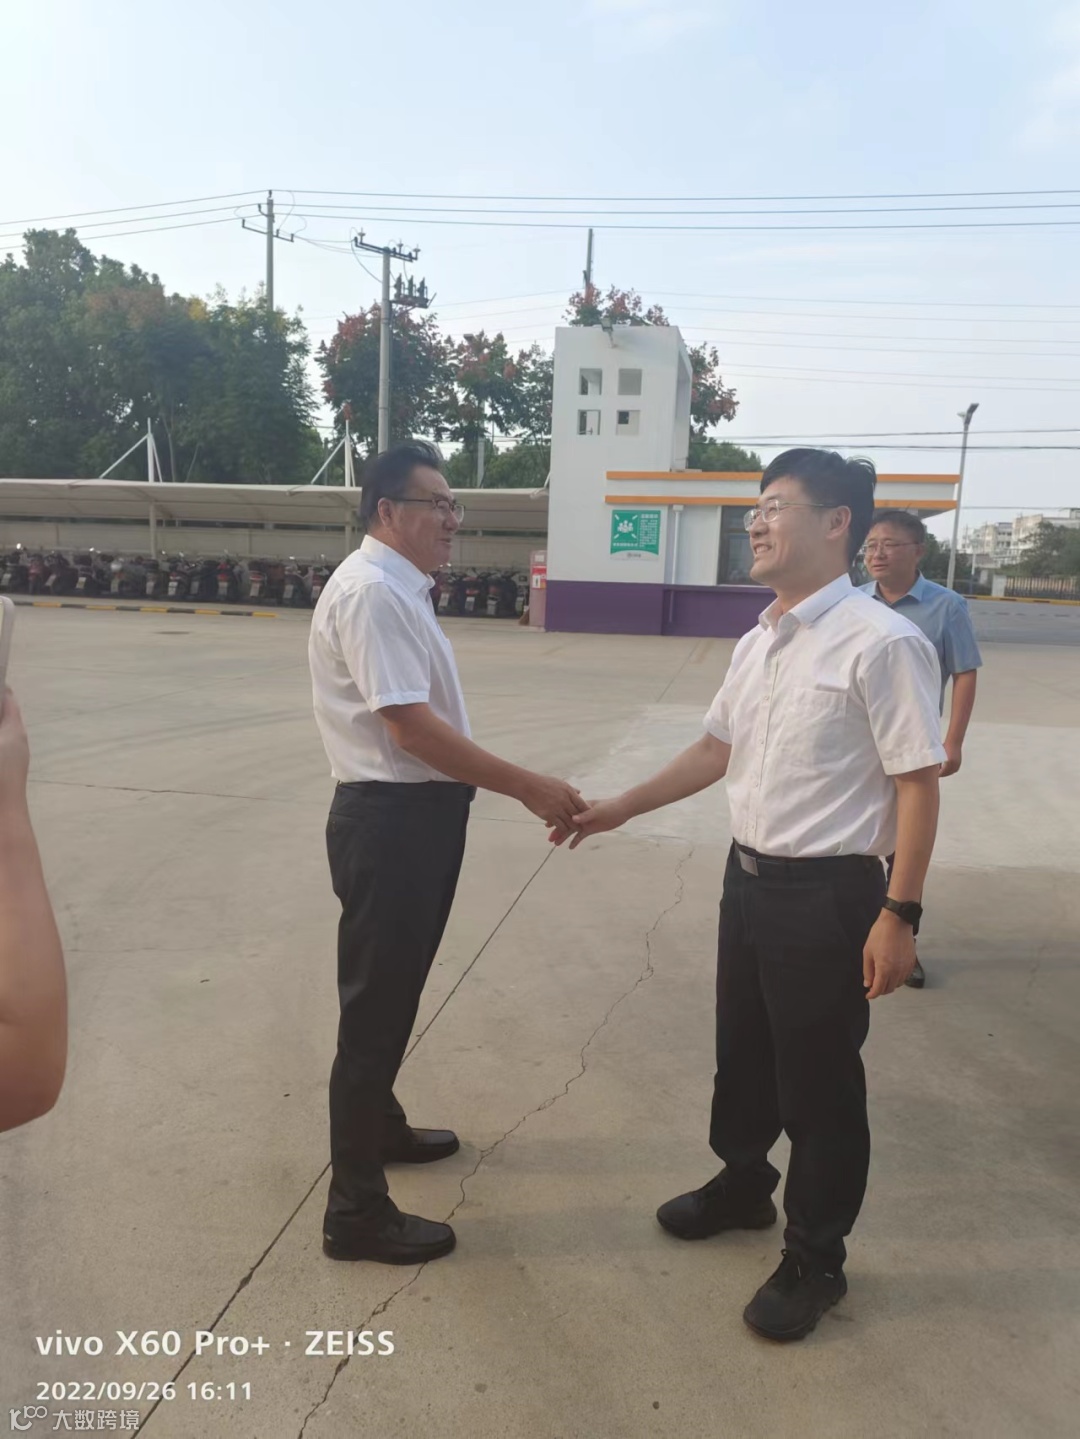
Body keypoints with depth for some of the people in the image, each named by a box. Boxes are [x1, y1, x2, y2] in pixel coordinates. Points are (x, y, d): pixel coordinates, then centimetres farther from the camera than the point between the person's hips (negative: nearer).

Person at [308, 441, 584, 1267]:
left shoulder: (403, 590, 13)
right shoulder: (372, 591, -19)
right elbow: (412, 727, -25)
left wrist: (523, 788, 18)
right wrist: (529, 787, -22)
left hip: (421, 813, 10)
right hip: (390, 820, -10)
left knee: (395, 992, 24)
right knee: (376, 1001, 1)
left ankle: (378, 1125, 46)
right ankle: (356, 1207, 16)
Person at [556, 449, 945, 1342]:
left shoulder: (880, 643, -19)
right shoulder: (758, 644, 6)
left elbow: (919, 784, -18)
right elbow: (717, 750, 15)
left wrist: (899, 914, -20)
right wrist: (617, 809, 14)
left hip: (828, 893, -7)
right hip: (749, 878, 8)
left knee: (818, 1083, 11)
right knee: (743, 1054, 24)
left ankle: (815, 1260, 34)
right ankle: (742, 1186, 51)